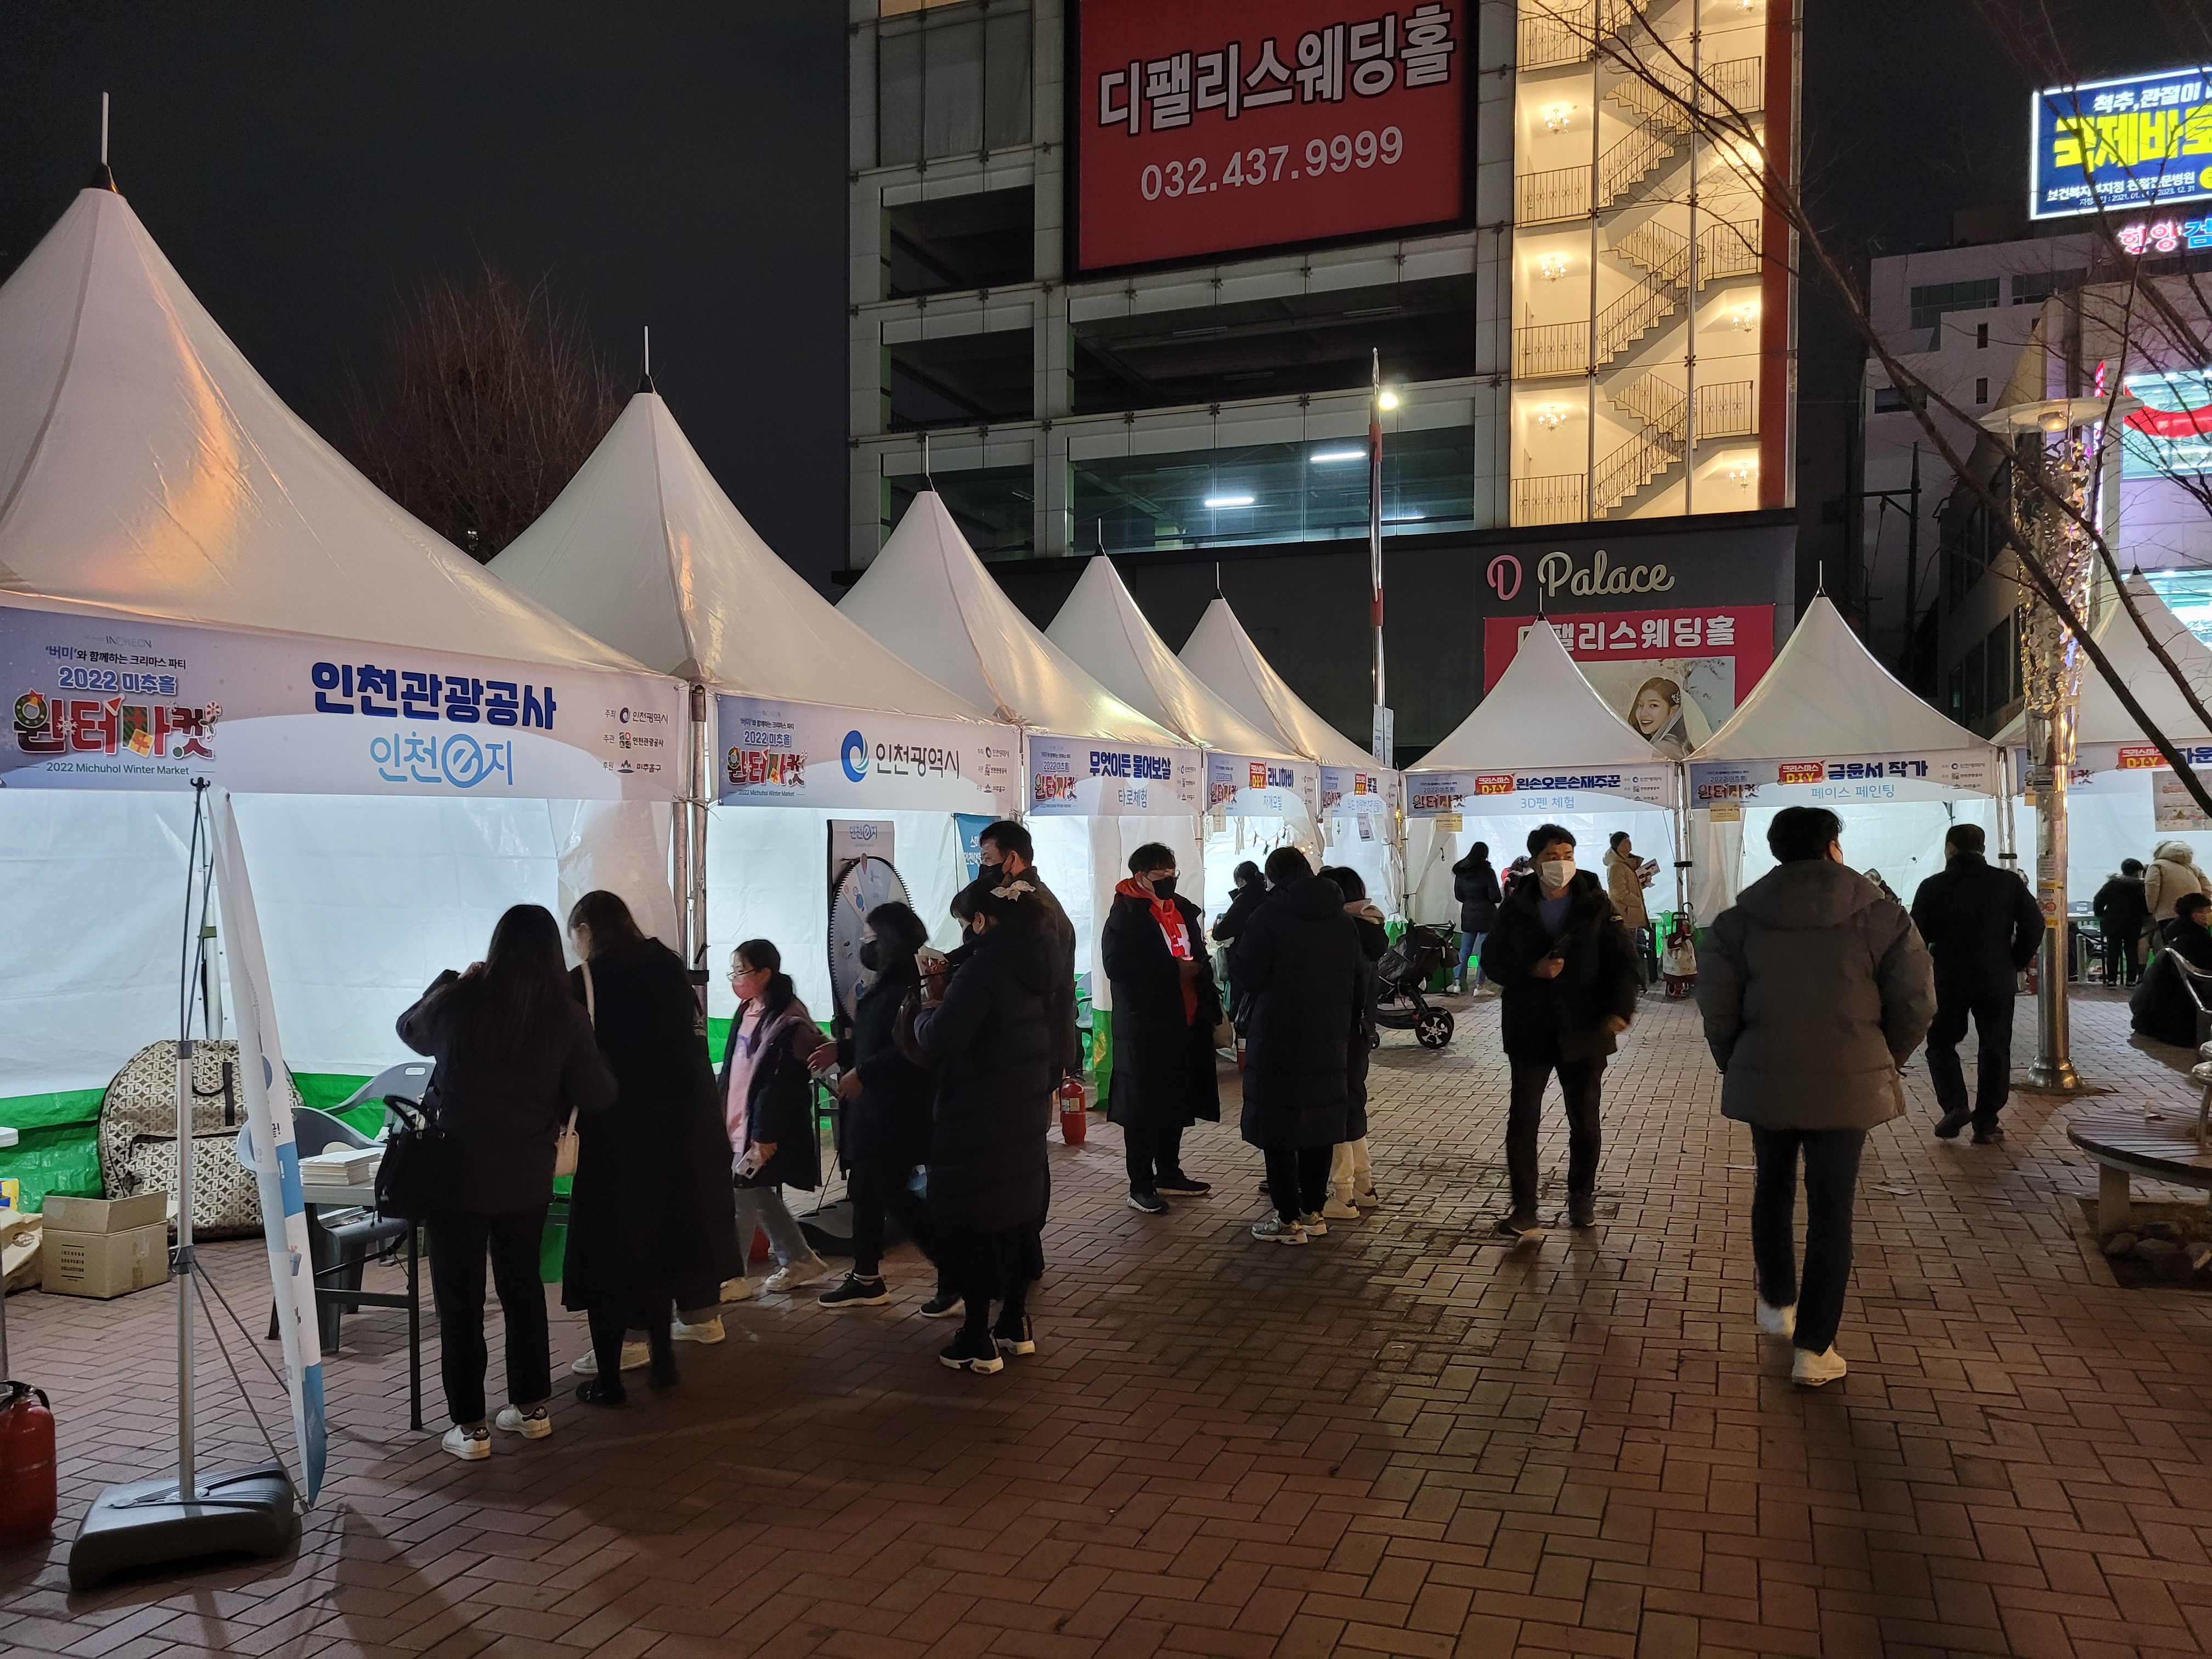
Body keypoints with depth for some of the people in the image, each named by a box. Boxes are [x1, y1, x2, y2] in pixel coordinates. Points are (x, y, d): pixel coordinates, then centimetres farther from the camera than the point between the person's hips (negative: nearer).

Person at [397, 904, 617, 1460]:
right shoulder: (566, 1016, -10)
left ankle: (469, 1426, 12)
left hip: (458, 1171, -2)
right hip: (527, 1178, 2)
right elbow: (598, 1096, -4)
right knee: (523, 1288, 18)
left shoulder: (458, 1002, -12)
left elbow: (410, 1029, 10)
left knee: (460, 1299, 8)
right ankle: (531, 1408, 27)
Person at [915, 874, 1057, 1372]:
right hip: (1026, 1112, 8)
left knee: (972, 1222, 1)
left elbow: (939, 1039, -26)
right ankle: (1016, 1325, 27)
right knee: (1018, 1209, 17)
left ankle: (978, 1344, 7)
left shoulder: (986, 965, -20)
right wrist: (948, 999, 11)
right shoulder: (1036, 961, 6)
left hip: (979, 1119, -8)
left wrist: (929, 1007, -5)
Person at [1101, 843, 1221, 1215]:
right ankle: (1141, 1186, 9)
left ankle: (1169, 1174, 30)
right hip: (1145, 1026, -7)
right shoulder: (1125, 914, -11)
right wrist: (1175, 969, -20)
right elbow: (1117, 964, -23)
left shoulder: (1183, 909, 13)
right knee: (1143, 1105, 0)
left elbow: (1200, 958, 24)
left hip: (1185, 1021, 7)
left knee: (1177, 1101, 15)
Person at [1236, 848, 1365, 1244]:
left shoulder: (1270, 915, -12)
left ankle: (1288, 1220, 4)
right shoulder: (1343, 920, 6)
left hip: (1279, 1040, -6)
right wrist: (1350, 1029, 21)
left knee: (1277, 1126, 2)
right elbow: (1359, 980, 12)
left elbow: (1248, 976, -10)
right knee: (1320, 1123, 15)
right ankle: (1314, 1212, 22)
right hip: (1329, 1041, 6)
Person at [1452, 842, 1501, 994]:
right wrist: (1503, 897, 8)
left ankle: (1460, 983, 5)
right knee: (1484, 951, 2)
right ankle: (1479, 985, -1)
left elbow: (1458, 896, 10)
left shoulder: (1460, 872, 3)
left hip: (1467, 916, 4)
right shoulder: (1487, 872, -12)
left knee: (1465, 950, 10)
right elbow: (1495, 897, -13)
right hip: (1486, 916, -4)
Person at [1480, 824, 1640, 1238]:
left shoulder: (1595, 905, -1)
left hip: (1584, 1030, 0)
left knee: (1584, 1120, 12)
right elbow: (1492, 959, 2)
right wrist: (1532, 969, -16)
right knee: (1522, 1118, -3)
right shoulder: (1515, 907, 1)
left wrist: (1620, 1008, -16)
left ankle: (1581, 1198, 30)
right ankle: (1524, 1209, 3)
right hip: (1529, 1030, 0)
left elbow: (1623, 959, -2)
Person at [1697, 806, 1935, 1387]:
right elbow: (1915, 1002, -4)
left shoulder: (1740, 920, -2)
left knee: (1773, 1186, 23)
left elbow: (1717, 1008, -3)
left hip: (1764, 1080, 2)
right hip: (1848, 1083, -1)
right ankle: (1813, 1348, 7)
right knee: (1831, 1208, 5)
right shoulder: (1879, 916, -4)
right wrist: (1884, 1059, 12)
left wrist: (1737, 1064, 13)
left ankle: (1776, 1302, 34)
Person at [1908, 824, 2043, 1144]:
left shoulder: (1933, 886, -4)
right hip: (1998, 980, 2)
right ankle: (1986, 1123, 10)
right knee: (1995, 1049, 9)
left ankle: (1955, 1105, -3)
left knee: (1941, 1043, 14)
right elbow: (2033, 924, -2)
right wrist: (2016, 962, 8)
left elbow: (1918, 936, -3)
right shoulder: (2008, 882, 0)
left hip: (1948, 980, -1)